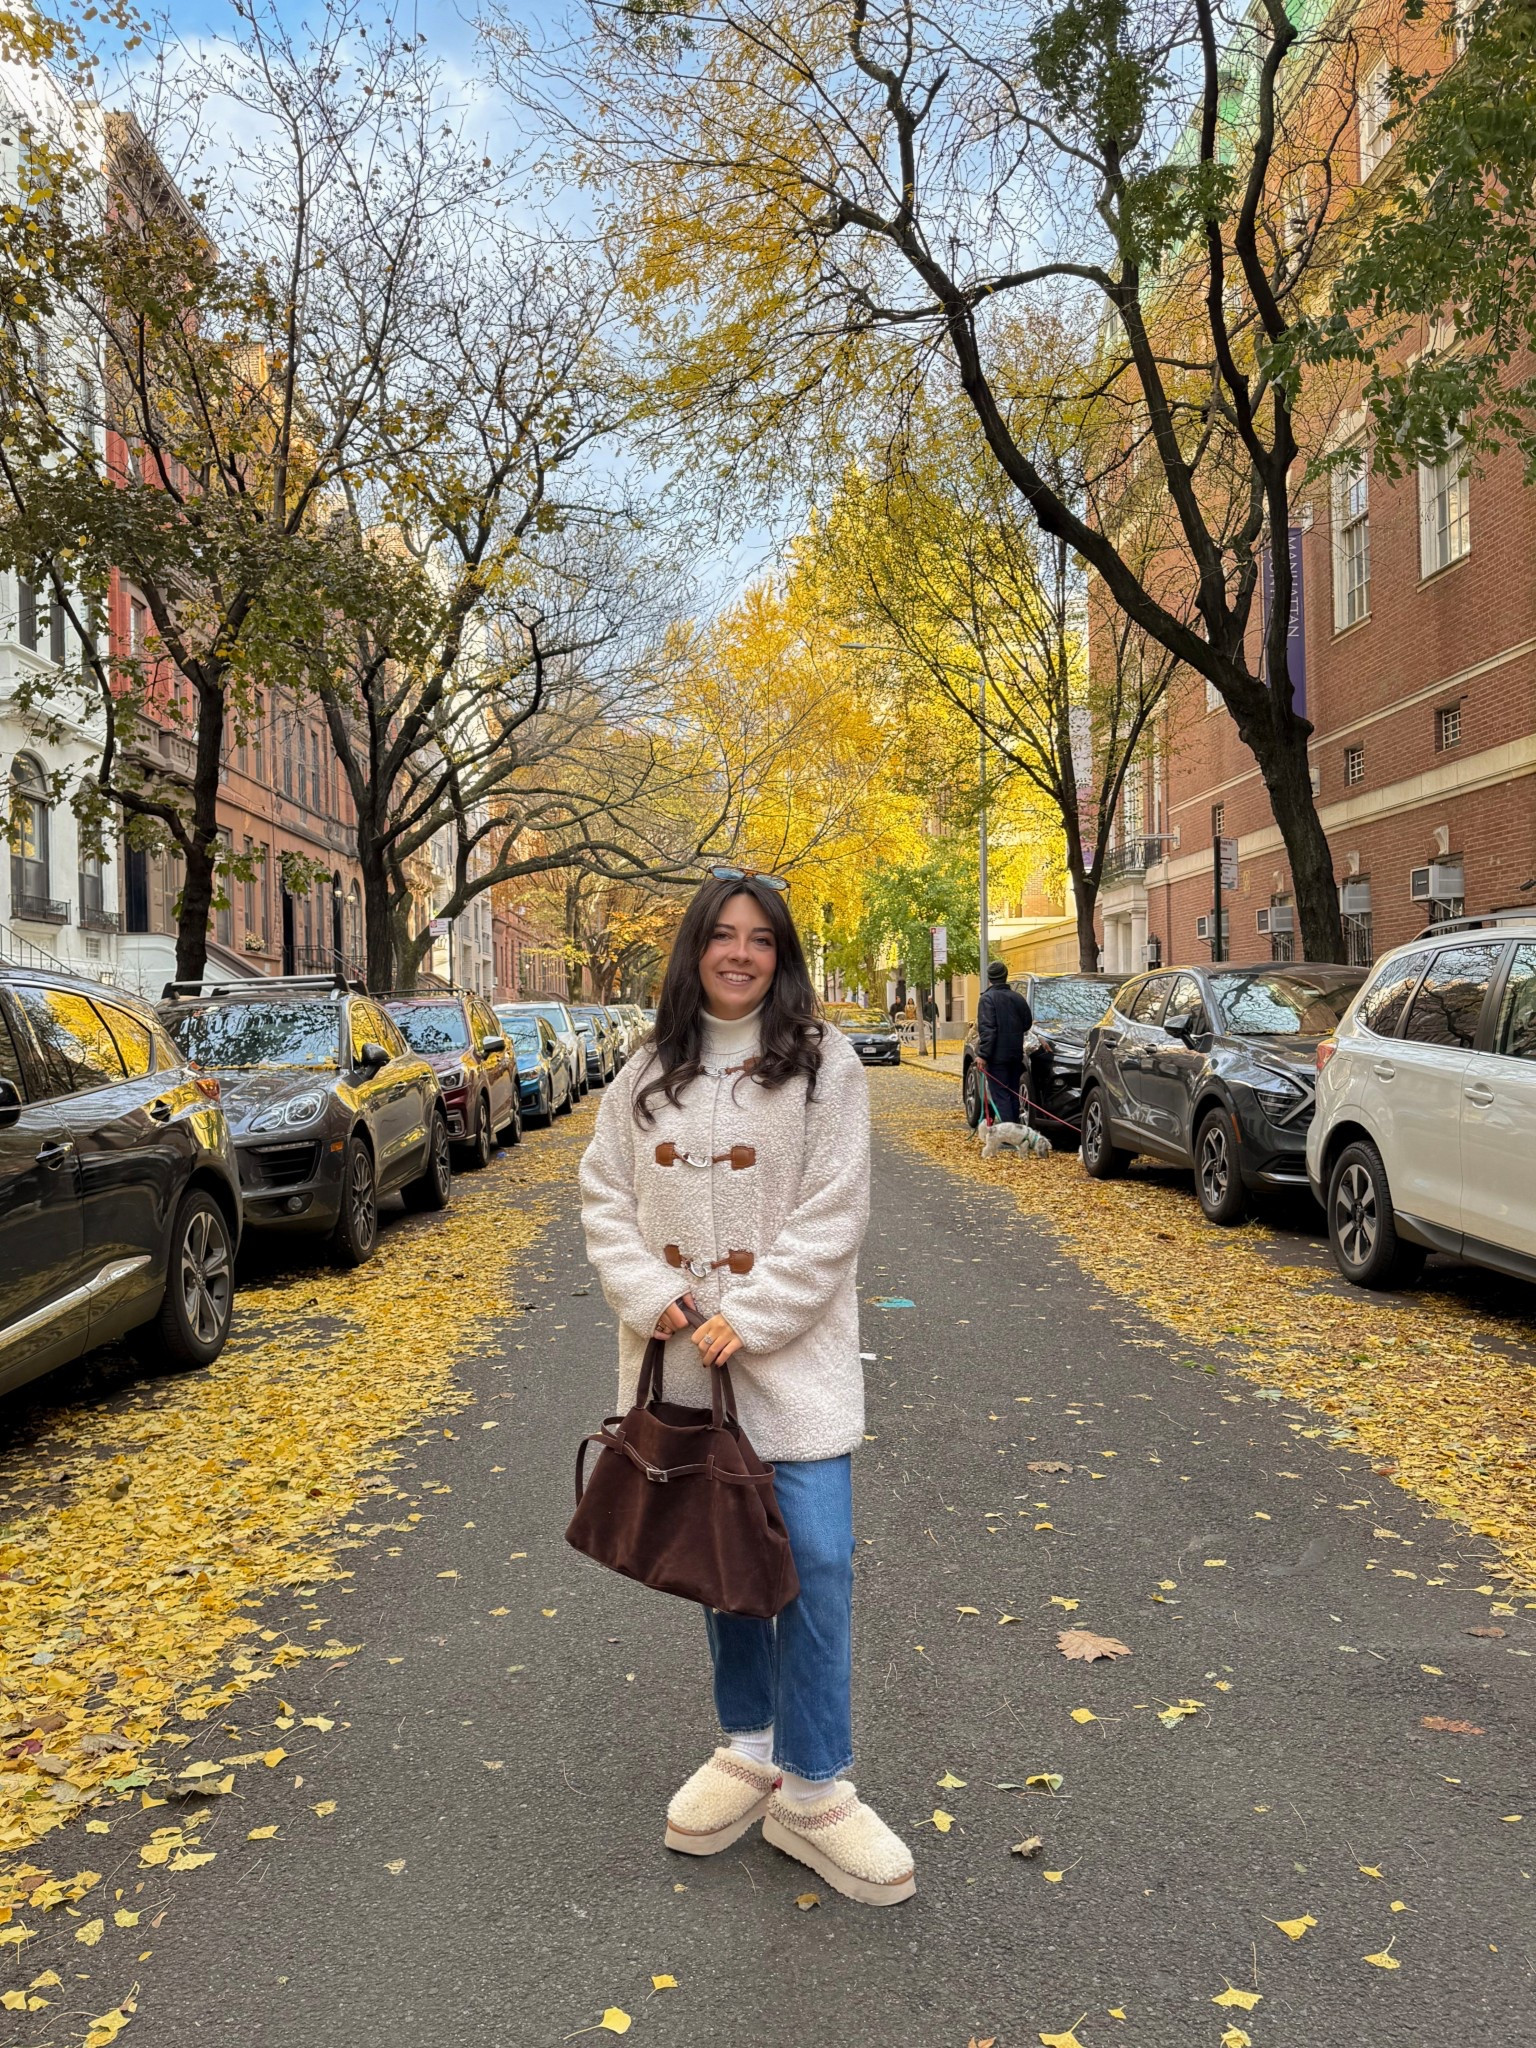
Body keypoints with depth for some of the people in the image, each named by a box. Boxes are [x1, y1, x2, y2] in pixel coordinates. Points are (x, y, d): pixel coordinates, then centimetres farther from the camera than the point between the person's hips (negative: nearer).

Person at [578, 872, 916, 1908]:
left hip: (789, 1354, -3)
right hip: (680, 1358, 4)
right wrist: (652, 1299, -9)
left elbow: (831, 1217, -10)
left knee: (817, 1560, -6)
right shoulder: (650, 1075, 8)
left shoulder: (824, 1064, -4)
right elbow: (605, 1197, 7)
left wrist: (748, 1321, -17)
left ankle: (813, 1790, 9)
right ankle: (748, 1747, 32)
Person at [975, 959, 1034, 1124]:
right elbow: (1028, 1024, 15)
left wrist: (983, 1054, -19)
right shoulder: (1017, 997, 9)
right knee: (1013, 1094, 15)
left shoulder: (988, 999, -11)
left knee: (1000, 1095, -6)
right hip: (1015, 1054, 7)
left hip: (997, 1056, -7)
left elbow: (987, 1029, -19)